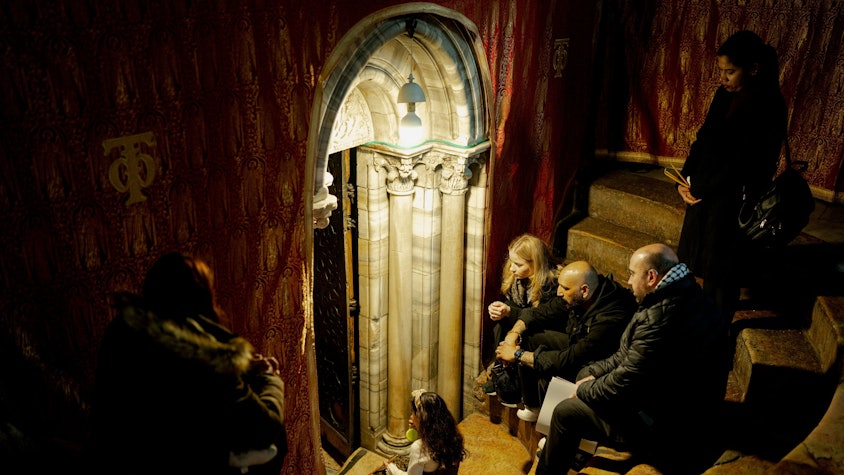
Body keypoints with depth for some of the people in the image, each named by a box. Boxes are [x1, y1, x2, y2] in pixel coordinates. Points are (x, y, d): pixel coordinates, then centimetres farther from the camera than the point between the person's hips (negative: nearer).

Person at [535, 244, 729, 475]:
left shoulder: (661, 317, -33)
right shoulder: (689, 294, 0)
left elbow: (623, 386, -25)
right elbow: (631, 355, 9)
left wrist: (584, 390, -6)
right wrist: (593, 373, 5)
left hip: (667, 430, -10)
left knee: (565, 412, -1)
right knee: (585, 373, 20)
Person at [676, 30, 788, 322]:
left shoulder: (768, 106, -18)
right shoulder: (725, 95, 3)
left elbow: (744, 163, -19)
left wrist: (702, 192, -15)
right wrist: (685, 179, -1)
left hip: (734, 200, -7)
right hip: (704, 193, 7)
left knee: (722, 267, 7)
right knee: (705, 260, 17)